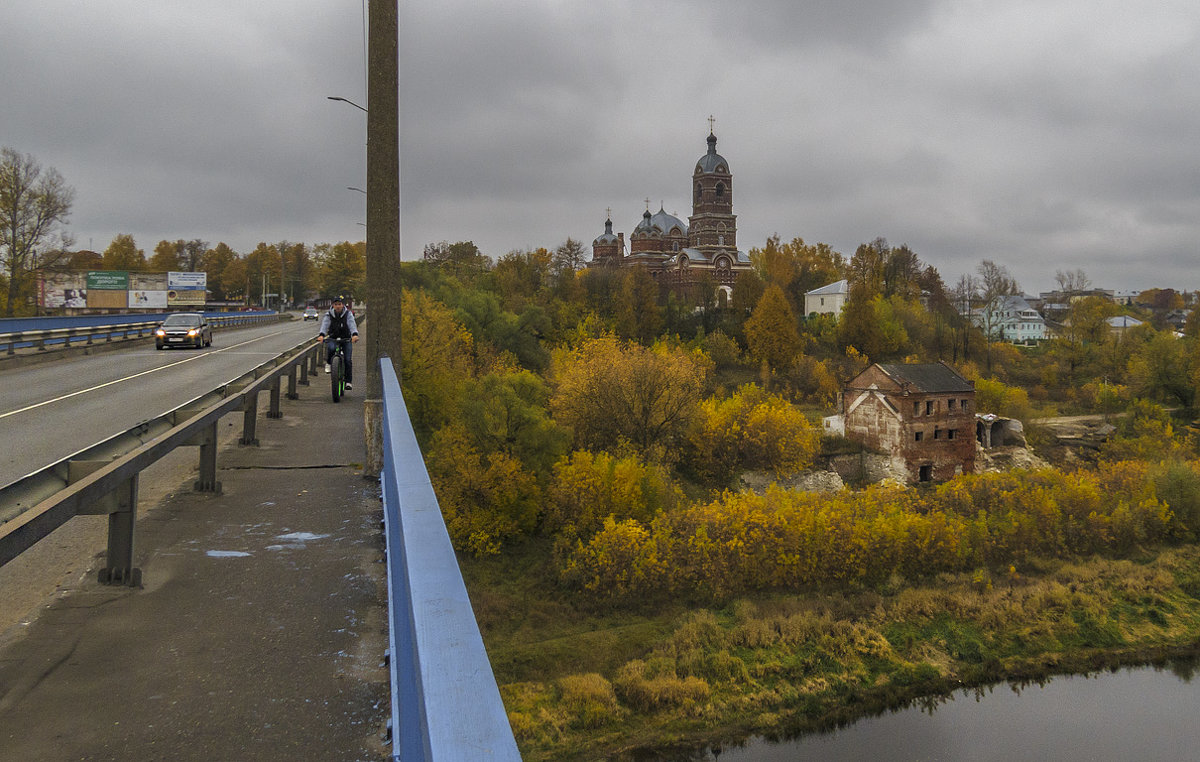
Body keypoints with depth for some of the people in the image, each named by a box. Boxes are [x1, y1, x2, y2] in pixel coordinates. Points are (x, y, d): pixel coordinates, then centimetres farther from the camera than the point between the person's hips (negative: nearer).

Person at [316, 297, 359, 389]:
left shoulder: (348, 314, -5)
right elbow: (324, 325, -19)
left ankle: (348, 381, -1)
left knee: (347, 360, -12)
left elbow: (352, 324, -22)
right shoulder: (328, 315, -3)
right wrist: (321, 335, -40)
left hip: (346, 339, 0)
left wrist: (355, 334, -43)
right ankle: (328, 363, -4)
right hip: (332, 338, 0)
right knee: (331, 348, -34)